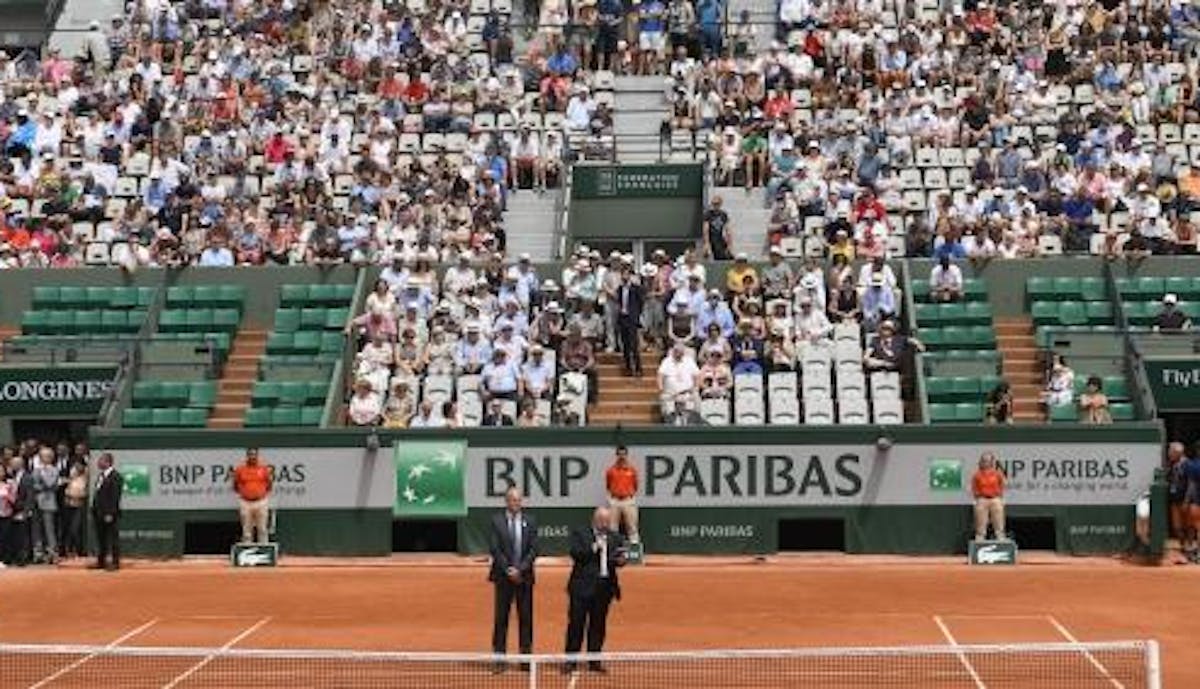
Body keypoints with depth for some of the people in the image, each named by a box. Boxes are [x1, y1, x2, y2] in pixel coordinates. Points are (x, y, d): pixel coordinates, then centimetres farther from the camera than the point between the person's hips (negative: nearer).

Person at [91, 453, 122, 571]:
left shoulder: (115, 477, -15)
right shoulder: (101, 476, 14)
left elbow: (115, 496, -18)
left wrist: (110, 513, -21)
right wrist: (94, 510, 15)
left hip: (109, 514, -9)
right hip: (99, 512, 9)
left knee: (112, 538, -2)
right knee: (100, 538, 14)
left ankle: (115, 562, 3)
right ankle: (101, 561, 22)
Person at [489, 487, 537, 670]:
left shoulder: (530, 521, 5)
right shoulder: (496, 520, 1)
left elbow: (533, 549, 0)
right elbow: (495, 549, -4)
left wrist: (520, 569, -10)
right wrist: (508, 570, -12)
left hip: (524, 576, 1)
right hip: (503, 576, -1)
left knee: (526, 617, 3)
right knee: (501, 618, 1)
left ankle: (526, 655, 7)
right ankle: (499, 658, 4)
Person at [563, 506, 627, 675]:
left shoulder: (615, 538, 12)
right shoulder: (579, 534, 1)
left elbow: (620, 557, 7)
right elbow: (575, 554, -11)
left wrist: (619, 561, -15)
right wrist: (593, 548, -19)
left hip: (604, 587, 4)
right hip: (582, 586, -4)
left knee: (598, 625, 7)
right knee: (576, 624, -1)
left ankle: (594, 662, 14)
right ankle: (570, 661, 3)